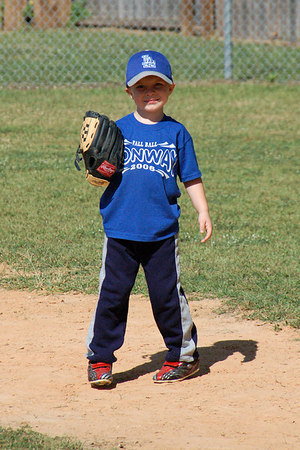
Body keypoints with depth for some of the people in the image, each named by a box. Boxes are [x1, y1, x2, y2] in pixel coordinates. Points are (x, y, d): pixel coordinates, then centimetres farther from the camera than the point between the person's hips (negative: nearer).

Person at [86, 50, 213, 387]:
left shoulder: (176, 133, 5)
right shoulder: (117, 130, 5)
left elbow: (191, 178, 9)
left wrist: (203, 212, 0)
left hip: (162, 233, 0)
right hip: (119, 230, 0)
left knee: (167, 295, 4)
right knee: (112, 294, 2)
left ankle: (183, 355, 19)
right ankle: (100, 359, 12)